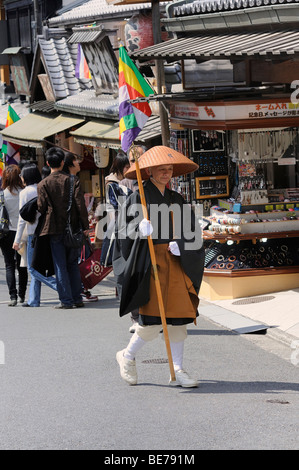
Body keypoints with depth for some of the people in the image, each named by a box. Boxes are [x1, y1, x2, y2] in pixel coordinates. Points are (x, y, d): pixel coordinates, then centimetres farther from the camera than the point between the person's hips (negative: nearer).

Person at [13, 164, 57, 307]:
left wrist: (17, 240, -4)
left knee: (33, 268, -1)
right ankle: (33, 300, 15)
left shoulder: (25, 193, -8)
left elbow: (23, 218, -9)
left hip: (34, 233, -7)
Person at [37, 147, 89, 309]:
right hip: (72, 227, 2)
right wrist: (85, 226, 0)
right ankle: (77, 298, 13)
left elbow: (41, 208, -5)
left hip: (55, 229, -2)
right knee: (73, 264, 13)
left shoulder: (43, 184, -6)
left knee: (60, 266, 1)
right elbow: (81, 205, -4)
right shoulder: (73, 181, -2)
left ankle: (66, 300, -1)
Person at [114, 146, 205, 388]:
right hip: (149, 261, -5)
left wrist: (180, 244, -8)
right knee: (154, 318, -10)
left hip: (175, 260, 5)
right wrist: (140, 228, -27)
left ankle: (178, 370, 5)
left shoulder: (177, 200, 14)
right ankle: (128, 356, 13)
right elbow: (124, 230, -6)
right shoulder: (138, 198, -1)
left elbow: (193, 231, 11)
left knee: (178, 316, 0)